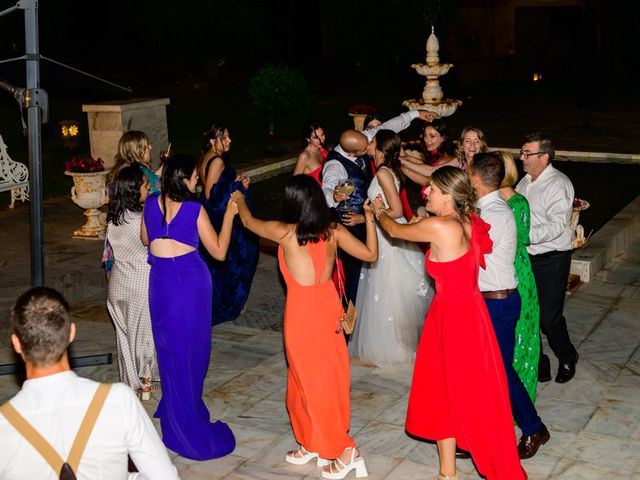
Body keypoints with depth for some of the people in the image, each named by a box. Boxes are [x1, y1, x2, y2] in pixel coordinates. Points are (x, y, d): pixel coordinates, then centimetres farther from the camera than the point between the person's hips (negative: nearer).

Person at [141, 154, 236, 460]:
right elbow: (219, 252, -7)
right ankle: (188, 425, 22)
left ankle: (176, 413, 30)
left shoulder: (151, 204, -1)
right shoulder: (194, 209, -13)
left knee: (170, 349, 17)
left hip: (161, 281, 3)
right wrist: (229, 216, -2)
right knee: (192, 349, 11)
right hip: (191, 280, -3)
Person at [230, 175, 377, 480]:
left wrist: (239, 200, 27)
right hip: (328, 306, 6)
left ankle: (344, 450, 6)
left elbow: (248, 221, 5)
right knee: (327, 377, 17)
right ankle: (312, 445, 31)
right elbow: (370, 254, 4)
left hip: (301, 312, -6)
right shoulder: (334, 230, -5)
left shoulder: (285, 232, -14)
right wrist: (369, 219, 16)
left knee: (311, 379, 5)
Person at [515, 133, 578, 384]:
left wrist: (524, 236, -32)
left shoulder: (558, 184, -15)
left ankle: (567, 360, 26)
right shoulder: (525, 181, 10)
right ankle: (538, 368, 25)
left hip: (551, 259, -7)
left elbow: (556, 226, -24)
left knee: (549, 318, -2)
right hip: (527, 257, 7)